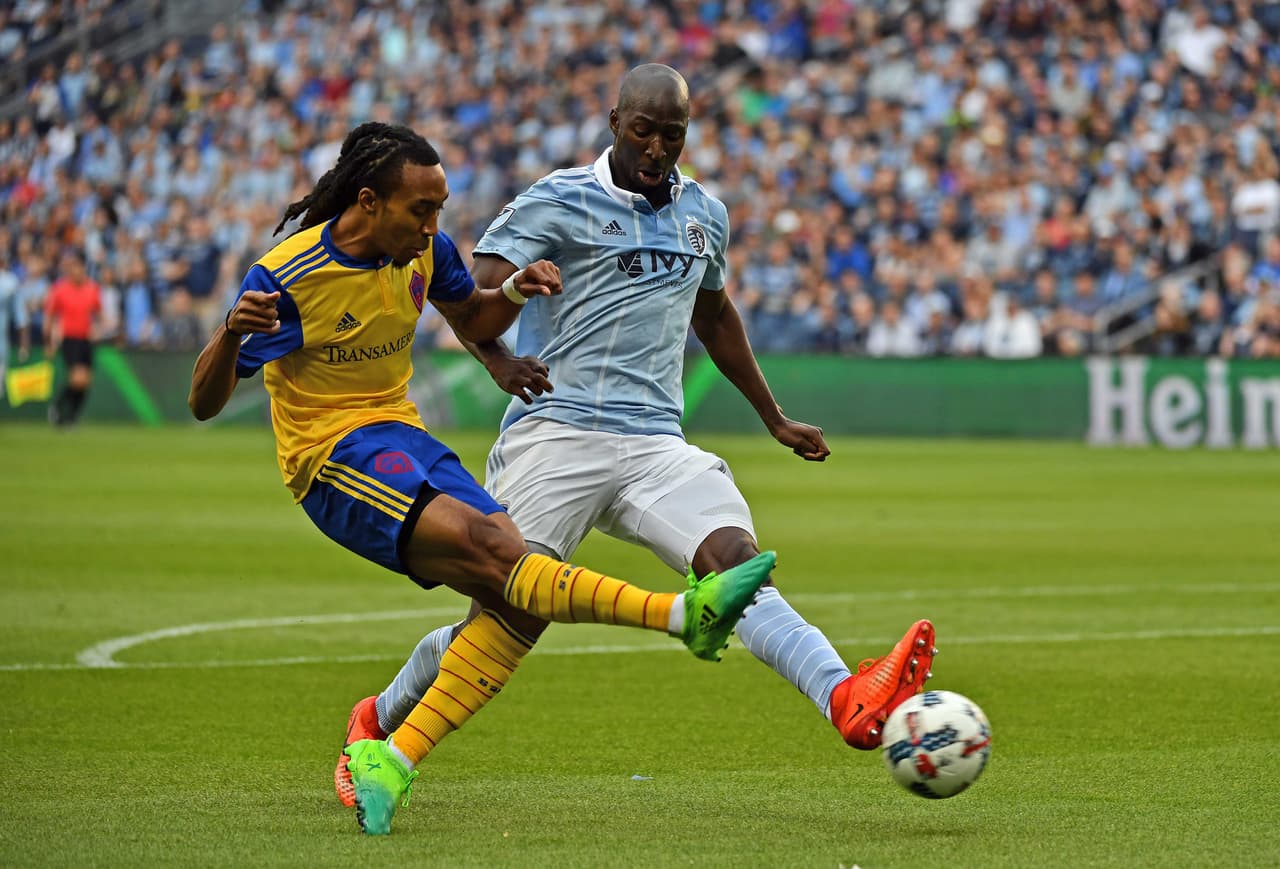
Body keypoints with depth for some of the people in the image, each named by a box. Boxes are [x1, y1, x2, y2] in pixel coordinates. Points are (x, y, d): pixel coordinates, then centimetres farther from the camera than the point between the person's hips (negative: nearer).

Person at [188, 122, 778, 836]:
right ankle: (685, 614, -43)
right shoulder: (286, 278, -16)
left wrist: (515, 294, -1)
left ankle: (394, 760, -15)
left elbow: (473, 322, 23)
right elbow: (205, 403, -14)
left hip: (404, 440, 7)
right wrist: (232, 334, -36)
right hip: (331, 456, -7)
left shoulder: (425, 250, 2)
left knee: (519, 600, -14)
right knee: (488, 545, -30)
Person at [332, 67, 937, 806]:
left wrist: (775, 420, 38)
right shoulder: (560, 202, -1)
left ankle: (850, 701, -45)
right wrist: (498, 359, -31)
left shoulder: (705, 214, 17)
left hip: (655, 445, 4)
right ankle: (376, 723, 21)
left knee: (738, 558, -22)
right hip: (556, 434, -4)